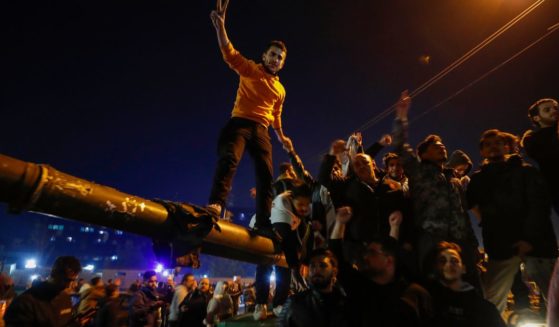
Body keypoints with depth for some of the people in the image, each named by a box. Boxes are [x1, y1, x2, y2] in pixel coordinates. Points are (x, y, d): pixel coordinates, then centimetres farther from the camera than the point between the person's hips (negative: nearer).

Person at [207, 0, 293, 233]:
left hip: (261, 130, 5)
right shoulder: (250, 70, 7)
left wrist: (281, 135, 35)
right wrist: (220, 27, -25)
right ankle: (216, 204, -43)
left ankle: (263, 222, -3)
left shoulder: (280, 89, 21)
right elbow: (229, 54, -10)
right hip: (240, 123, -5)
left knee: (266, 175, -4)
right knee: (229, 158, -31)